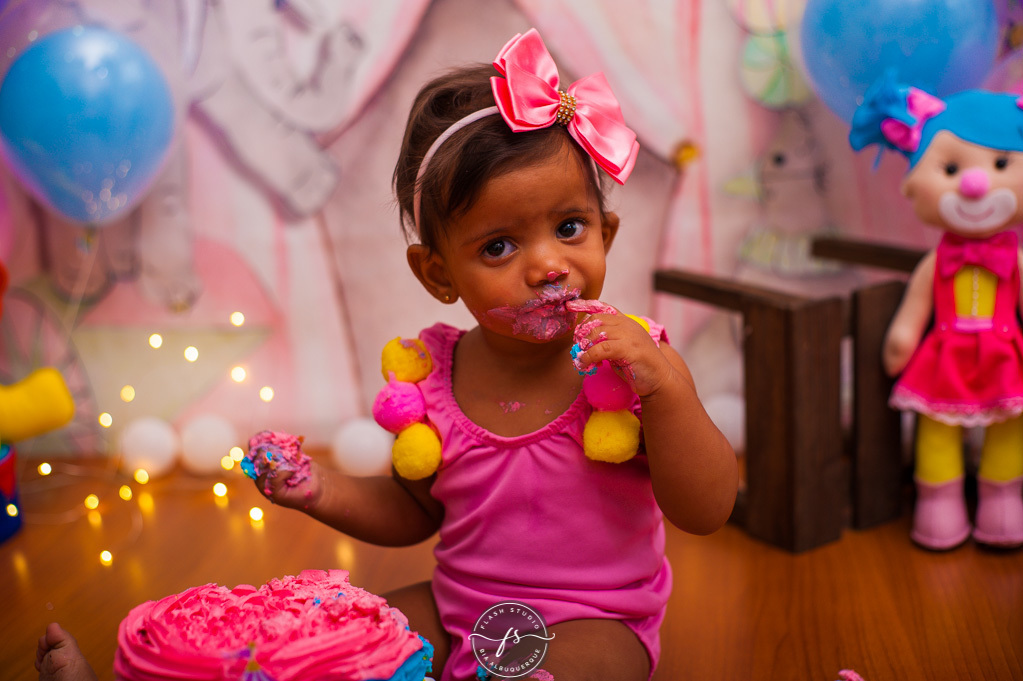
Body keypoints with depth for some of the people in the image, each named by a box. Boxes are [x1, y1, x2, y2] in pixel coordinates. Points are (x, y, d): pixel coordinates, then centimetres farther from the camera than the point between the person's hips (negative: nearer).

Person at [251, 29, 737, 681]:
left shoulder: (637, 362, -15)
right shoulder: (432, 377, -7)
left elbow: (707, 512, -19)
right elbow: (411, 511, 9)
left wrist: (666, 388, -32)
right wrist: (325, 492, -10)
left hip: (593, 622, -3)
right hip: (455, 609, 4)